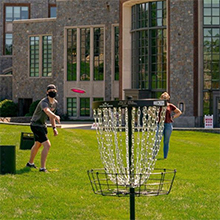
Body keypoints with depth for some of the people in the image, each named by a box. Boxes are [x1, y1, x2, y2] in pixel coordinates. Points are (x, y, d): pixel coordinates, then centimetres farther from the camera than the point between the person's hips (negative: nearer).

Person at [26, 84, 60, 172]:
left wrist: (54, 128, 10)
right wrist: (56, 117, -69)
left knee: (37, 144, 26)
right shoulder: (44, 102, -28)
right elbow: (47, 111, -51)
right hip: (36, 125, -10)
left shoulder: (55, 103, 1)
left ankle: (30, 163, 46)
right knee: (47, 145, -20)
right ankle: (42, 168, -16)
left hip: (43, 125, 10)